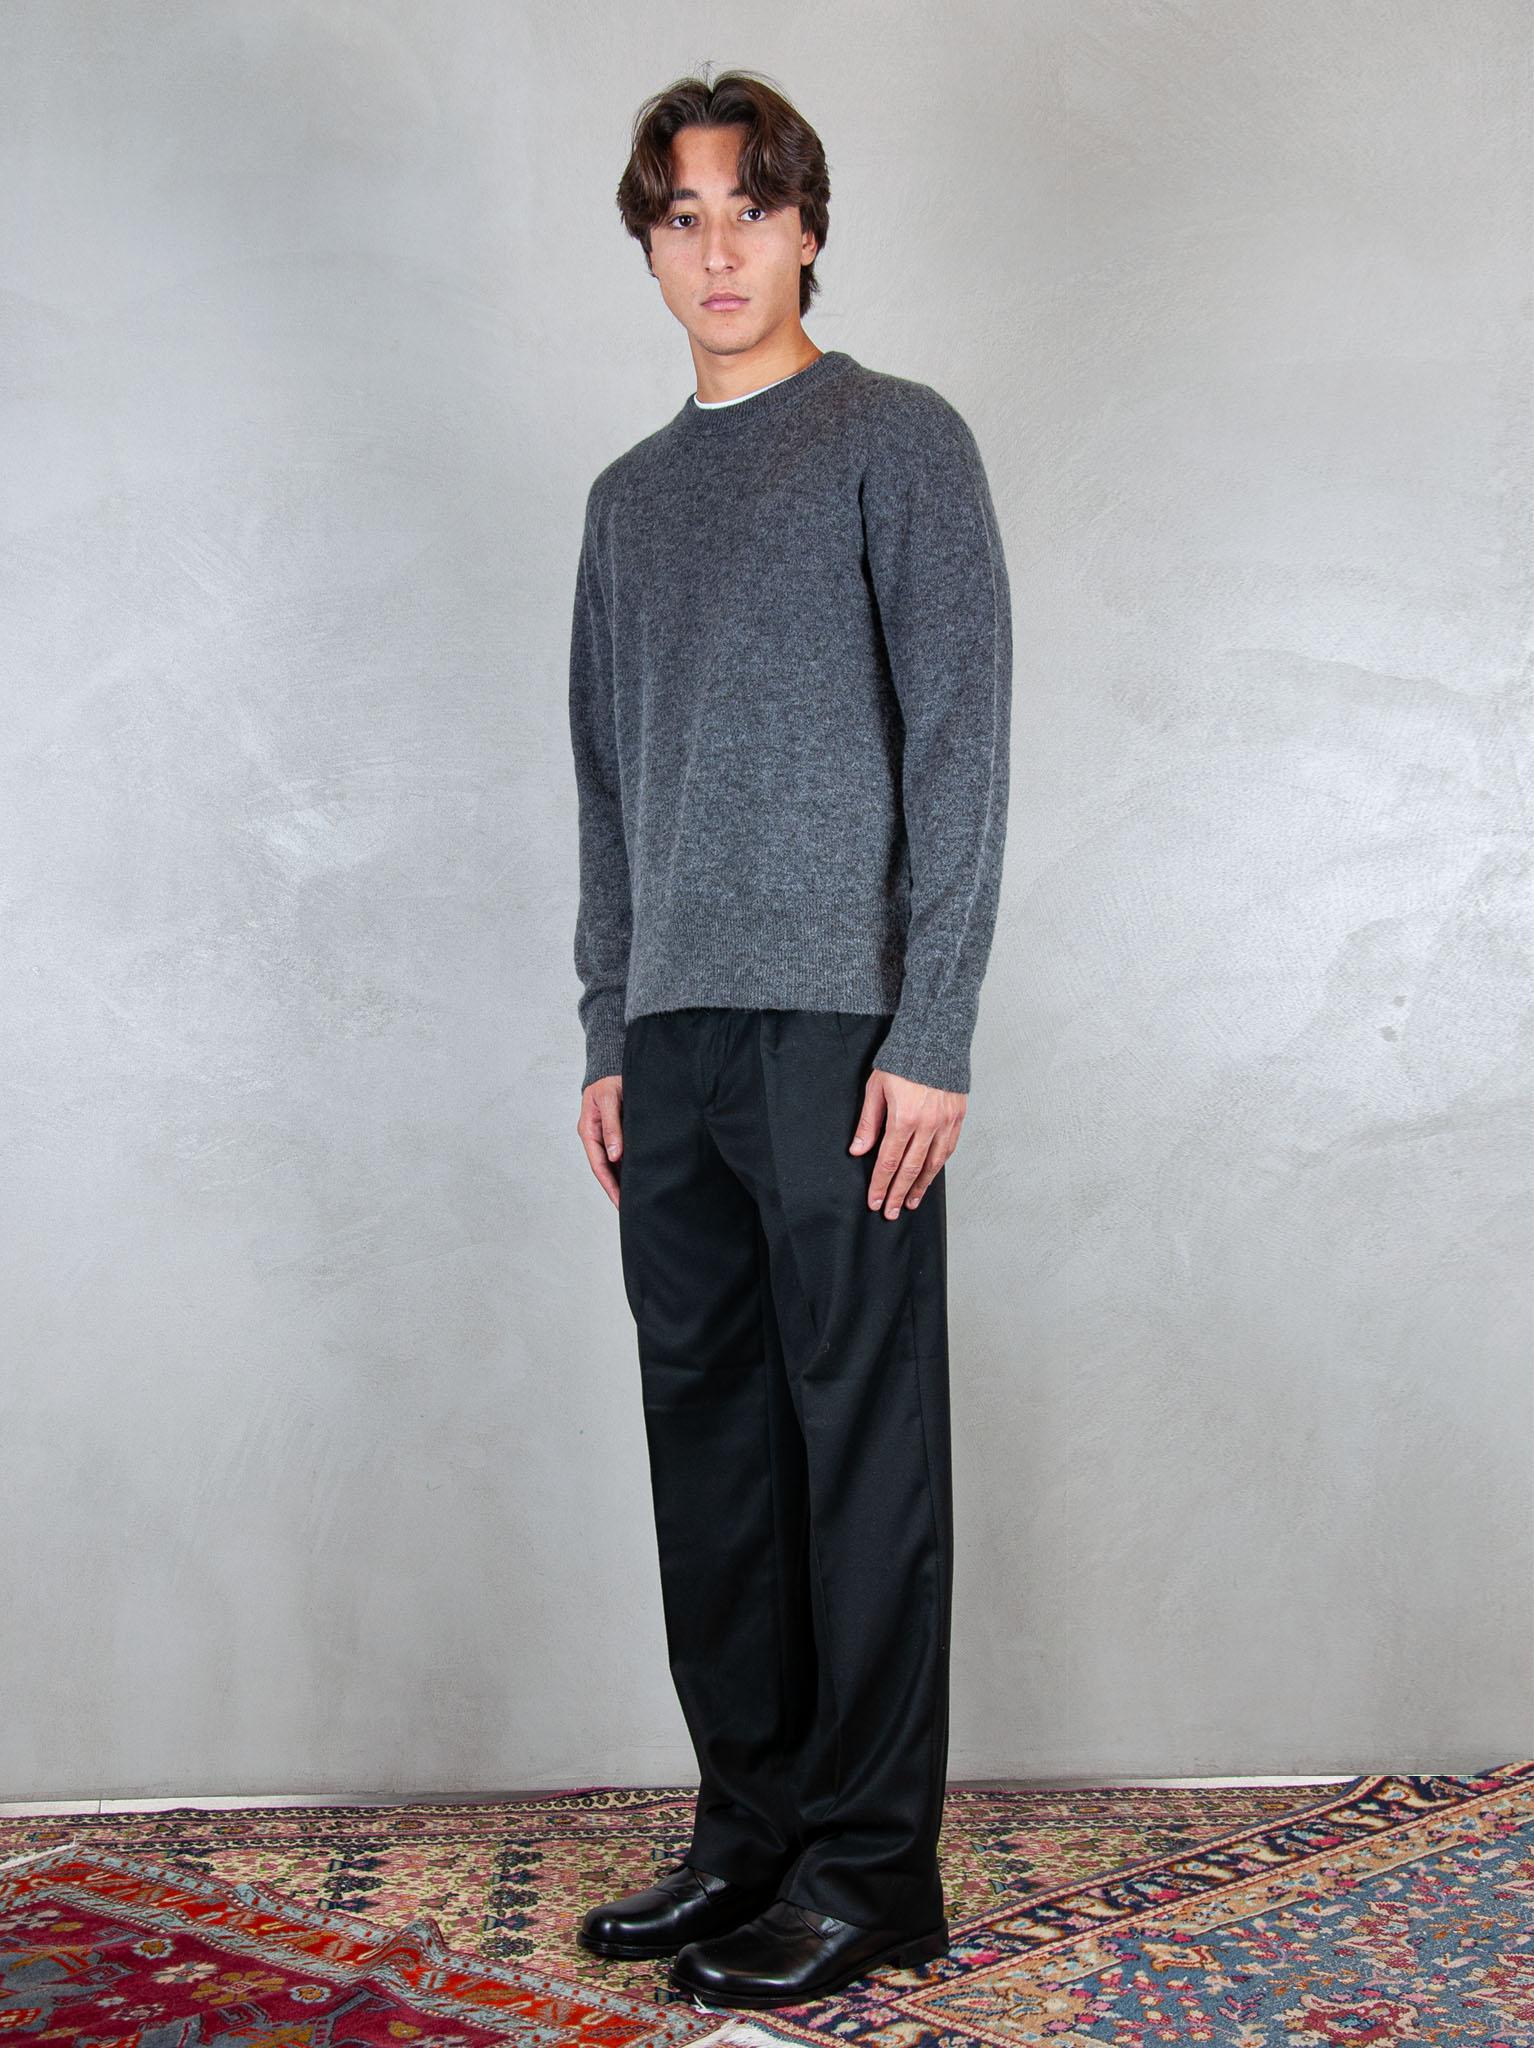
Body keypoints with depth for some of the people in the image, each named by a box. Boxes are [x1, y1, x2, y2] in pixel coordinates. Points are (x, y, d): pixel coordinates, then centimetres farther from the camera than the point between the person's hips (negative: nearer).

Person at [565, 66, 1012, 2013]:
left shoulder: (900, 442, 2)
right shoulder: (631, 497, 20)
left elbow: (960, 743, -5)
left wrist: (930, 1032, -13)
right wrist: (608, 1035, 13)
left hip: (841, 1027, -6)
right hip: (675, 1039, 6)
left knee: (864, 1443, -3)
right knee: (708, 1436, 7)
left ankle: (872, 1865, 6)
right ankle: (749, 1830, 18)